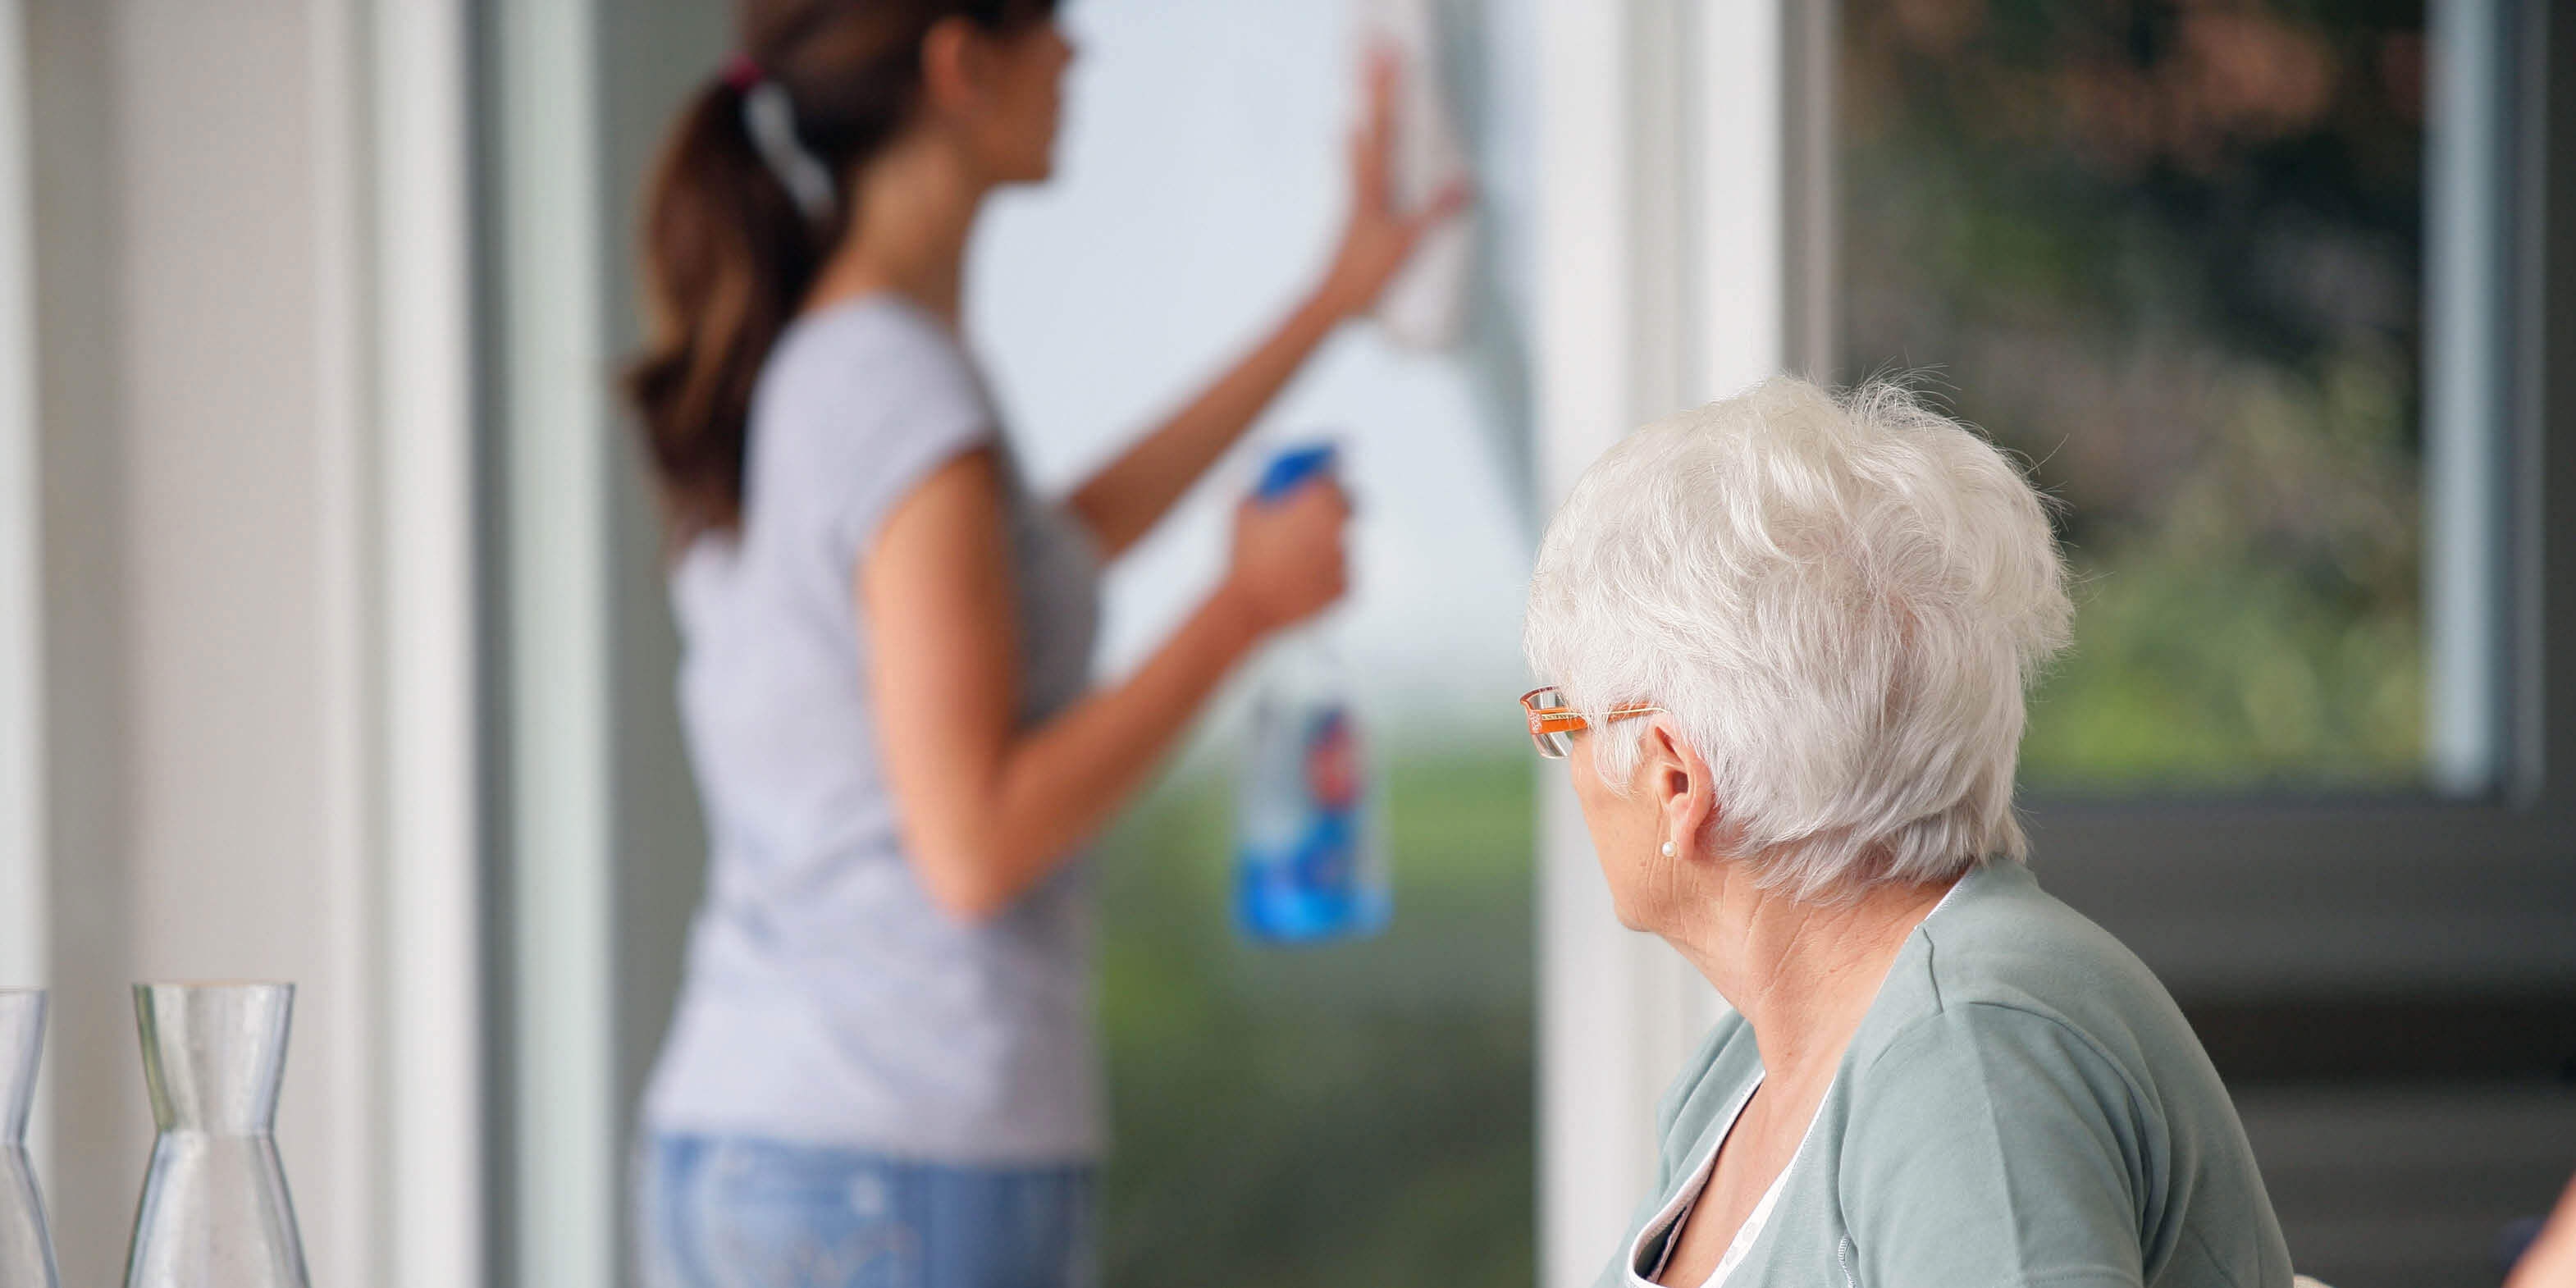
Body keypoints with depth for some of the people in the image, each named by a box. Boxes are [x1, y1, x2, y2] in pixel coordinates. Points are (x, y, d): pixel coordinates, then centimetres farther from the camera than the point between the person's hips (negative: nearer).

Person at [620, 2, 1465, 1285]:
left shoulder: (762, 383, 11)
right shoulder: (906, 396, -15)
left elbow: (1056, 546, 28)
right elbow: (973, 848, -19)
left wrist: (1334, 300, 35)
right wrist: (1248, 604, -9)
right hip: (916, 1175, -9)